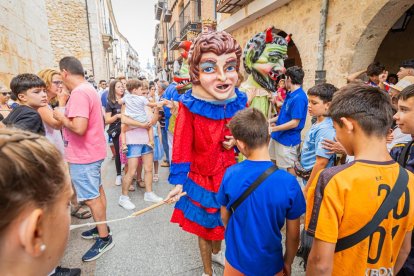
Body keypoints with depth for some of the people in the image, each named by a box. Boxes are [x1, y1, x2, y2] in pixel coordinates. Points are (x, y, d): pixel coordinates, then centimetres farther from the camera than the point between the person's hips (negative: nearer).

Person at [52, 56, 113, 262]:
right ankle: (101, 227, 36)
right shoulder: (89, 89, 11)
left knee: (91, 197, 1)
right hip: (91, 151, 10)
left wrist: (61, 117, -13)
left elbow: (79, 128, -31)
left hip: (83, 155, -10)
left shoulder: (79, 93, -22)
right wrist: (65, 116, 10)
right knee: (97, 192, 20)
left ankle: (104, 238, 15)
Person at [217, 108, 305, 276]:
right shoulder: (289, 182, -24)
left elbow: (224, 217, -4)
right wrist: (288, 262, 7)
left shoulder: (230, 175, -21)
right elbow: (293, 235, -12)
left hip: (236, 260, 1)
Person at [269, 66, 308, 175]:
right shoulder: (290, 94, 7)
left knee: (290, 168, 7)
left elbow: (294, 122, -24)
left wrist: (273, 129, -21)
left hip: (288, 140, -9)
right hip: (278, 136, 10)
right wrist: (269, 121, 11)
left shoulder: (299, 98, -23)